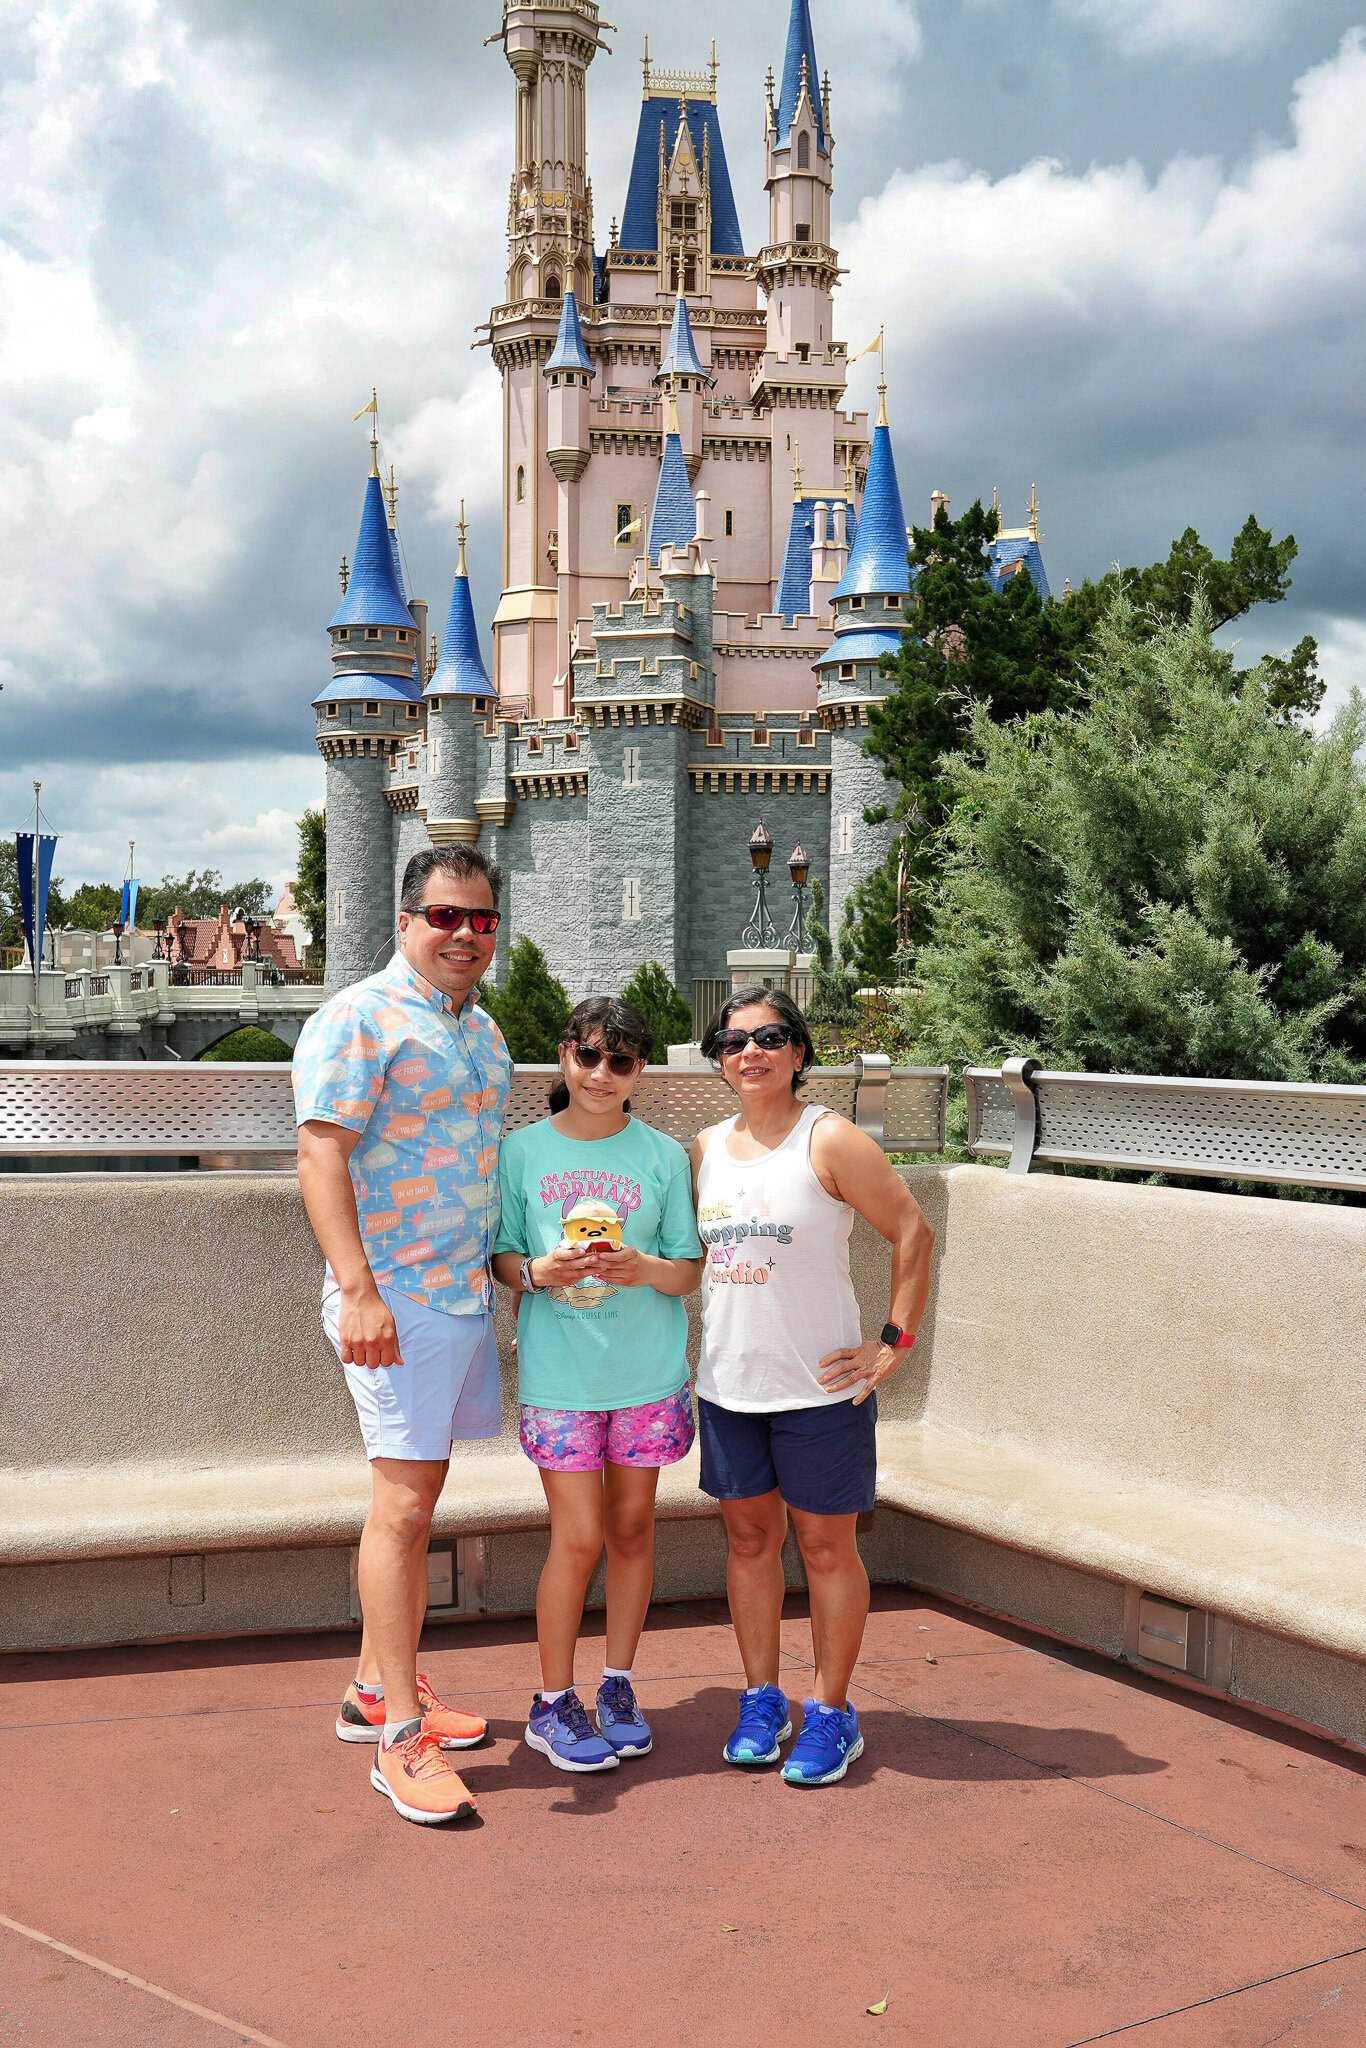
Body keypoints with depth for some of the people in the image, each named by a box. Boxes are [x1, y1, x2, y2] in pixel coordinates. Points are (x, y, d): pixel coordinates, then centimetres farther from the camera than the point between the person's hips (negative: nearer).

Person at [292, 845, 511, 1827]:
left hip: (468, 1293, 8)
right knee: (403, 1503, -7)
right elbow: (322, 1157, -17)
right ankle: (401, 1736, 1)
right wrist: (358, 1289, -25)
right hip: (397, 1300, -8)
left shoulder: (484, 1031, 16)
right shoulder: (359, 1020, -10)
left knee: (417, 1497, 14)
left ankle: (377, 1689, 27)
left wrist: (515, 1262, 21)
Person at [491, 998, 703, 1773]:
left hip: (649, 1374, 2)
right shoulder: (523, 1151, 2)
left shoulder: (663, 1155, 2)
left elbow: (690, 1273, 4)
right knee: (579, 1538, -3)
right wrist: (537, 1272, -16)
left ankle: (618, 1686, 27)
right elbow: (502, 1258, 6)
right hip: (559, 1374, -1)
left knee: (632, 1528, 10)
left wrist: (643, 1268, -17)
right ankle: (553, 1703, 14)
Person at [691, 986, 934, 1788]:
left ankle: (832, 1713, 17)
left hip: (819, 1386, -5)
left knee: (827, 1546, 5)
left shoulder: (831, 1141, -10)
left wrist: (895, 1343, -10)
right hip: (728, 1384, 5)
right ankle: (762, 1700, 26)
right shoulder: (707, 1148, 8)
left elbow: (914, 1234, -8)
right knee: (749, 1539, 12)